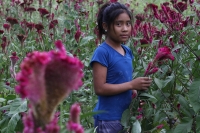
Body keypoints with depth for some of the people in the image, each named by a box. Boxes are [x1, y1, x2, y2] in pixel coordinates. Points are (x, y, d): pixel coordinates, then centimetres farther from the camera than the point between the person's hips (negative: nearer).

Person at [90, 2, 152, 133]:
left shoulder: (127, 51, 7)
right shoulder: (102, 52, -14)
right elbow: (100, 88, -19)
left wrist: (137, 88, -1)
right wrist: (131, 85, -20)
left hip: (126, 115, 7)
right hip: (108, 119, -7)